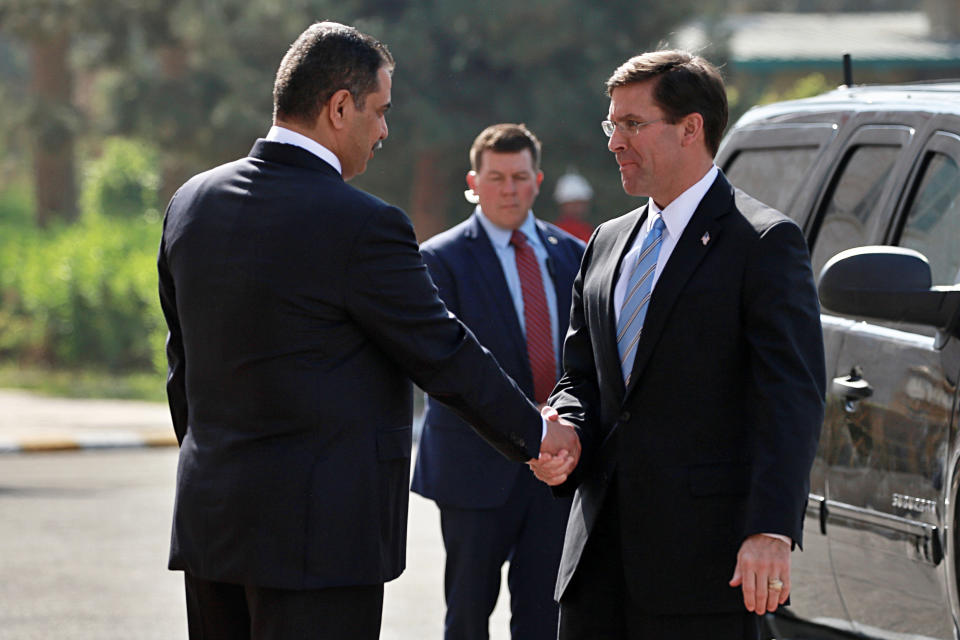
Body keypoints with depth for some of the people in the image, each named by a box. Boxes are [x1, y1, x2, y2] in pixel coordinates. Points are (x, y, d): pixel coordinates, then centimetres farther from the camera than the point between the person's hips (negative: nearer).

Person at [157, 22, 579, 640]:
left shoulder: (192, 203, 7)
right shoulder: (362, 225, -16)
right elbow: (446, 356, -7)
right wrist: (535, 434, 8)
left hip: (209, 519, 8)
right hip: (318, 532, -8)